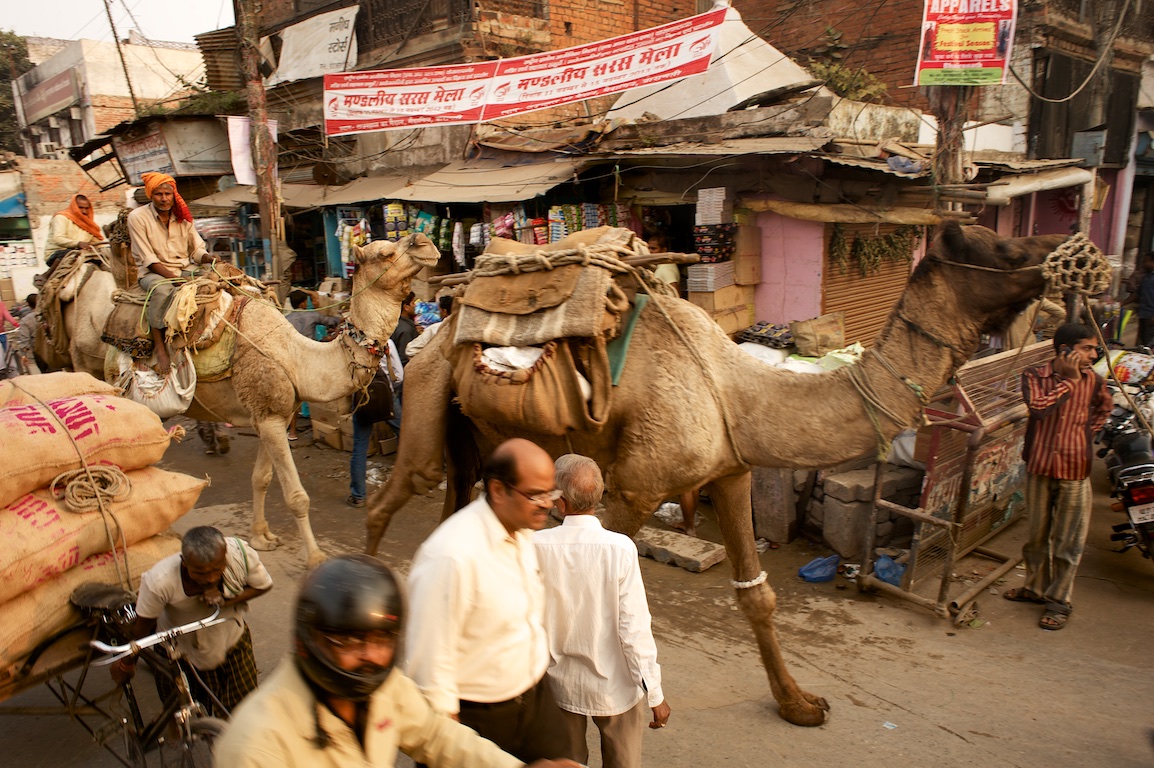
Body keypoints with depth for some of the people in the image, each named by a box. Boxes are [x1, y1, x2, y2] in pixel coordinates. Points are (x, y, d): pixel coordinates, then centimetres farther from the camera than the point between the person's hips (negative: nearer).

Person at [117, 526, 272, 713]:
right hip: (181, 653, -2)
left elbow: (263, 585, -13)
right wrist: (127, 663, 0)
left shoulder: (241, 553, -32)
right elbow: (143, 624, -16)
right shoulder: (159, 582, -35)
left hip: (232, 640, 2)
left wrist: (225, 600, -30)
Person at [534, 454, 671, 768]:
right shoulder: (619, 548, -22)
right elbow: (634, 627, -19)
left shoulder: (536, 545, -18)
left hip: (560, 683, 2)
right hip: (615, 685, -1)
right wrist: (655, 694, -8)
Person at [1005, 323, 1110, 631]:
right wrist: (1069, 380, -18)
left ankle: (1059, 601, 17)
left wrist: (1087, 432, 9)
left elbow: (1104, 407, 22)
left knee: (1067, 542, 3)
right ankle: (1035, 587, 33)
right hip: (1039, 468, 0)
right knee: (1036, 535, 14)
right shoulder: (1035, 376, -5)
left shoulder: (1093, 381, 1)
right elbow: (1039, 407, -24)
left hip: (1074, 472, 0)